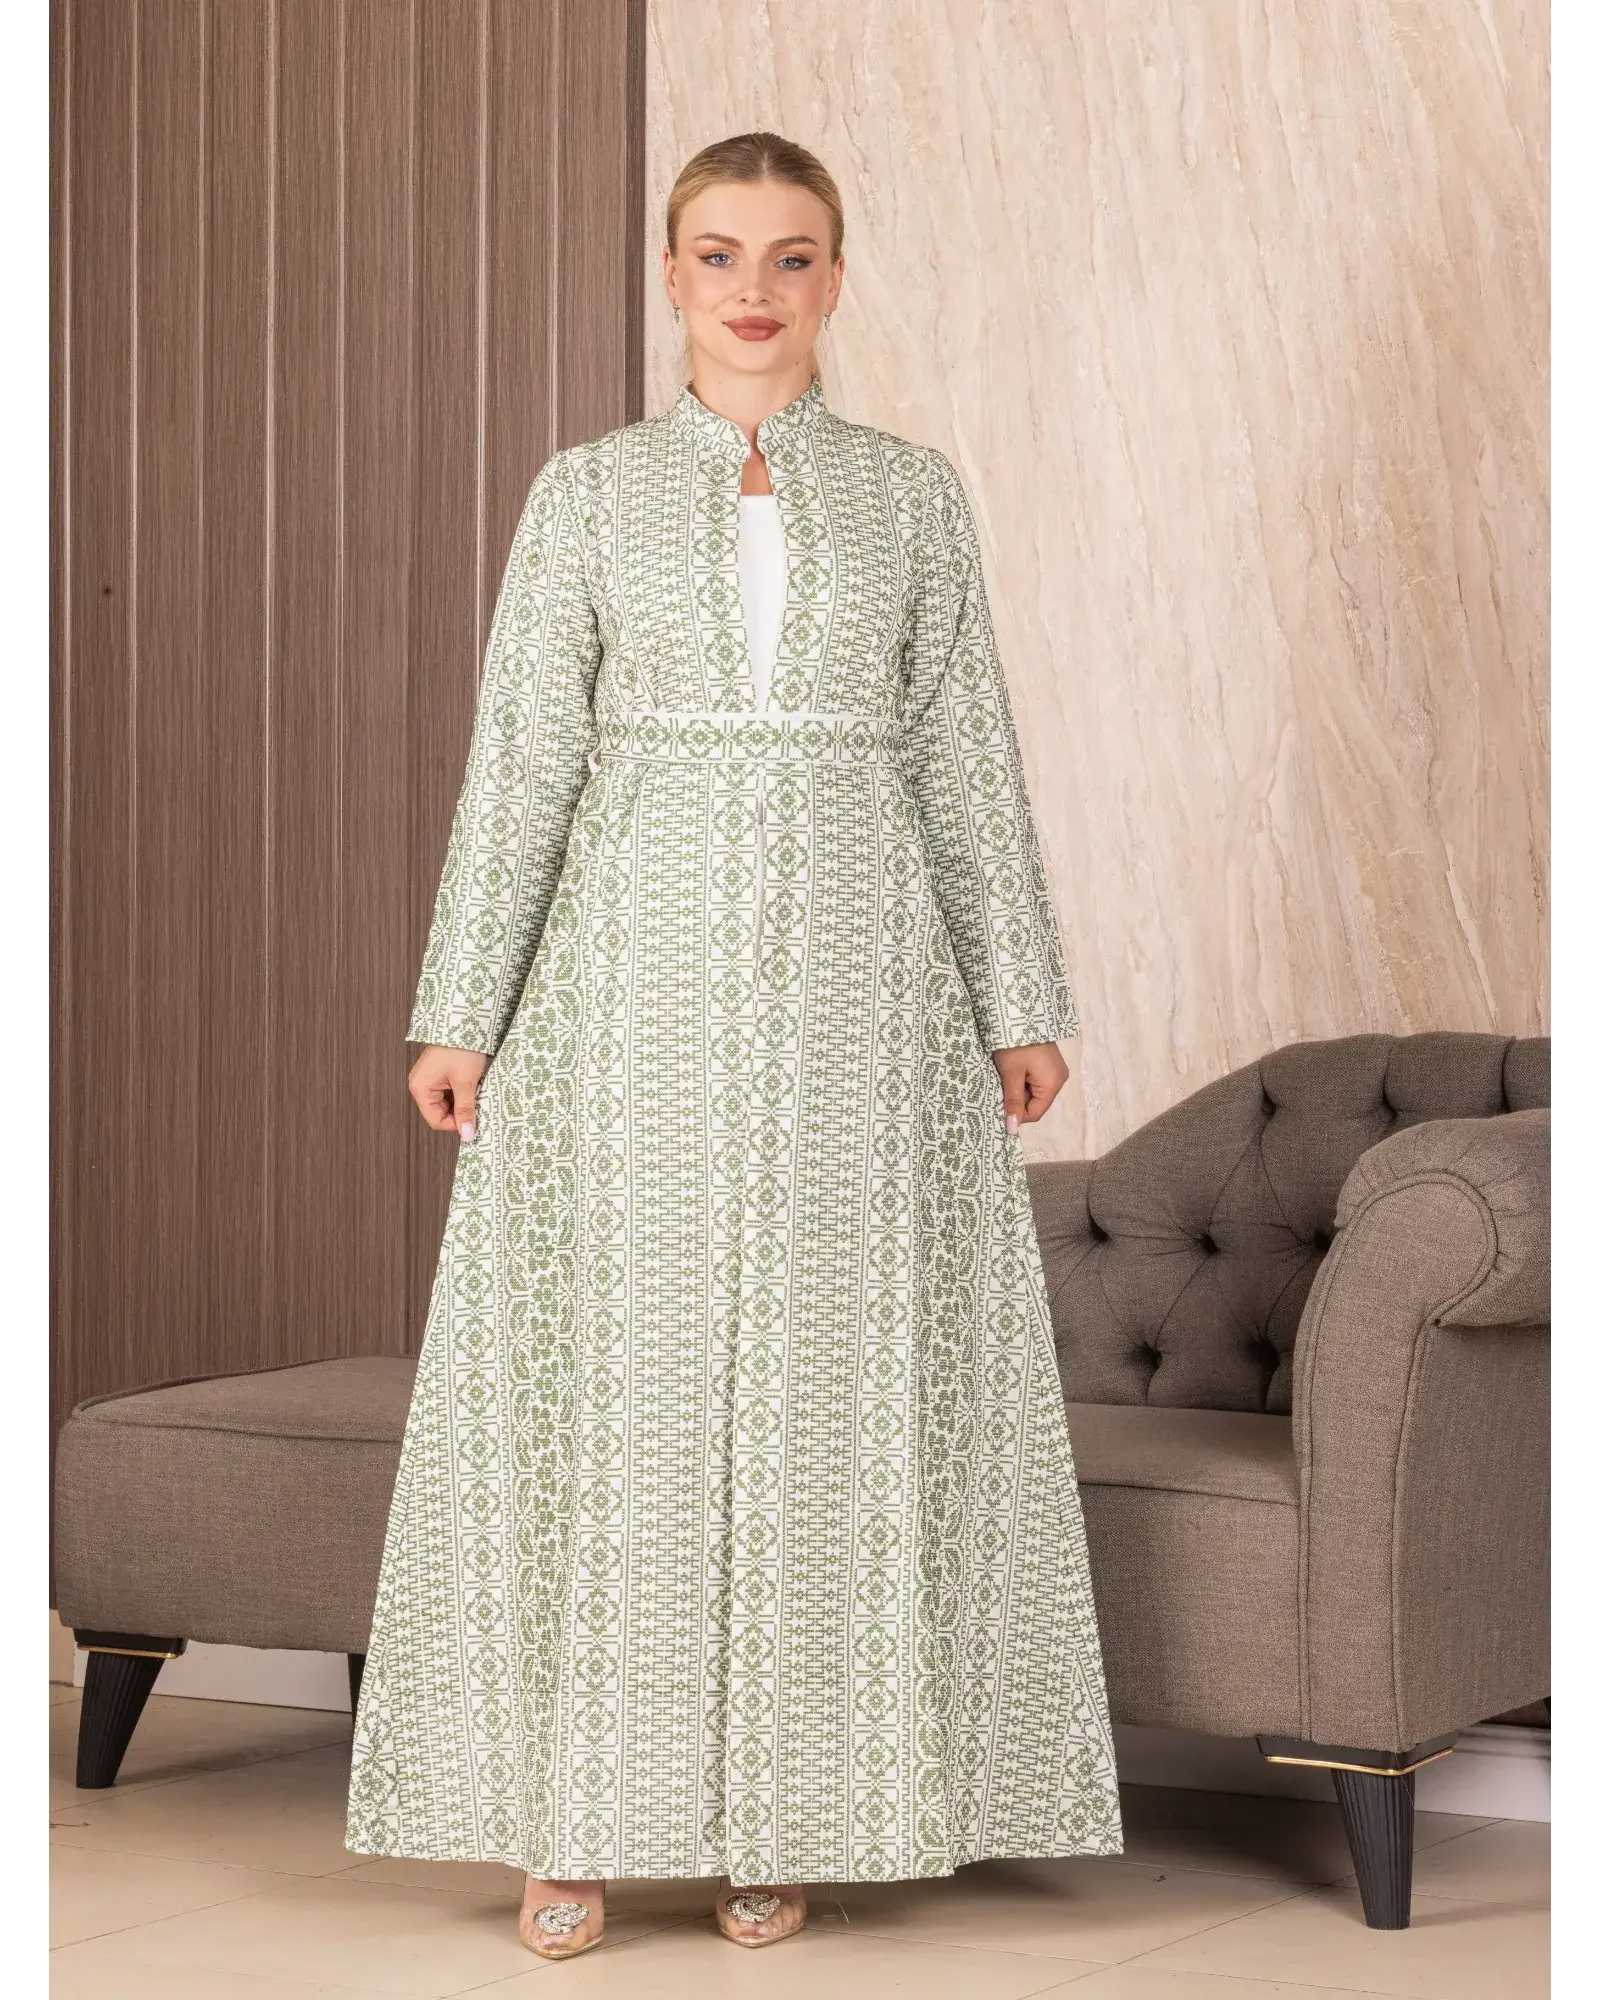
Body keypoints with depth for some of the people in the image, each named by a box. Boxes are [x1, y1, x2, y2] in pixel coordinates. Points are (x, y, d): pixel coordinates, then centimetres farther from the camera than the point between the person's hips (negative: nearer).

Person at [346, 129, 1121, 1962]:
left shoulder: (913, 496, 9)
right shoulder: (586, 493, 6)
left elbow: (966, 763, 9)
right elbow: (519, 762, 2)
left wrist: (1023, 1002, 4)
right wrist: (460, 1011, -3)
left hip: (852, 979, 1)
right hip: (639, 967, -1)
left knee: (832, 1380, 2)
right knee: (614, 1380, -1)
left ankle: (778, 1817, 12)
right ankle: (579, 1818, 7)